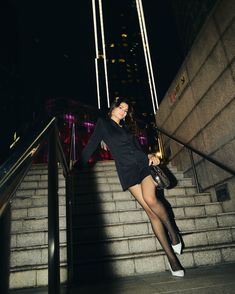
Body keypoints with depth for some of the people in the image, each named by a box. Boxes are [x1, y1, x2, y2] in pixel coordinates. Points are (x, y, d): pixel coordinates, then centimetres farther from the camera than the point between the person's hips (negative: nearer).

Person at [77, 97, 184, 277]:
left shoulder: (127, 129, 21)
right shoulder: (103, 123, 11)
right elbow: (92, 145, 6)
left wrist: (151, 156, 2)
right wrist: (79, 166, 2)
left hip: (143, 164, 3)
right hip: (127, 170, -3)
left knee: (151, 200, -25)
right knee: (151, 211, -11)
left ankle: (173, 231, 1)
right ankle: (171, 257, -3)